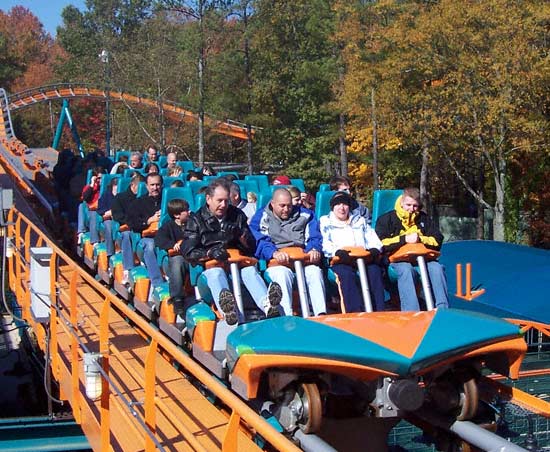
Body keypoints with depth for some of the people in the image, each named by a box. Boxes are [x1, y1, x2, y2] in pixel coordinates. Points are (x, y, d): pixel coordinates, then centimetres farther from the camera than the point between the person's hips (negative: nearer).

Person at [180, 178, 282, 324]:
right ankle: (228, 311, -69)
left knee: (250, 270, -31)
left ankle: (266, 304, -62)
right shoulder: (196, 219, 10)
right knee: (216, 273, -37)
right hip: (210, 266, -2)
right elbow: (188, 252, -1)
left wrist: (241, 235, -6)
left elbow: (252, 247, 16)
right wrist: (210, 253, -19)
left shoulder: (237, 215, 19)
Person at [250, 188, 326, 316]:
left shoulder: (305, 215, 21)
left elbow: (314, 237, 13)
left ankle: (321, 315, -39)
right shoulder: (262, 217, 13)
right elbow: (259, 241, -3)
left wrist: (314, 249, -11)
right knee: (283, 274, -36)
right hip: (276, 263, -2)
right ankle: (287, 317, -47)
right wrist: (274, 253, -23)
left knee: (315, 271, -30)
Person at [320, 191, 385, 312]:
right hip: (340, 261, -2)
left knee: (374, 270, -31)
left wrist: (374, 249, -6)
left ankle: (379, 311, -37)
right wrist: (338, 251, -20)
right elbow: (324, 244, 2)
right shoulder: (325, 222, 20)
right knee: (346, 273, -37)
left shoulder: (360, 220, 30)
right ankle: (356, 312, -46)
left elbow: (373, 239, 19)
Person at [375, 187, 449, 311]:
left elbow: (438, 240, 12)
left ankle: (442, 308, -31)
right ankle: (411, 312, -48)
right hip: (398, 261, -3)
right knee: (405, 269, -38)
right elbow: (380, 243, -7)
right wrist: (404, 239, -11)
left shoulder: (424, 218, 19)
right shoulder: (387, 219, 8)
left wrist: (421, 239, -7)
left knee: (436, 267, -29)